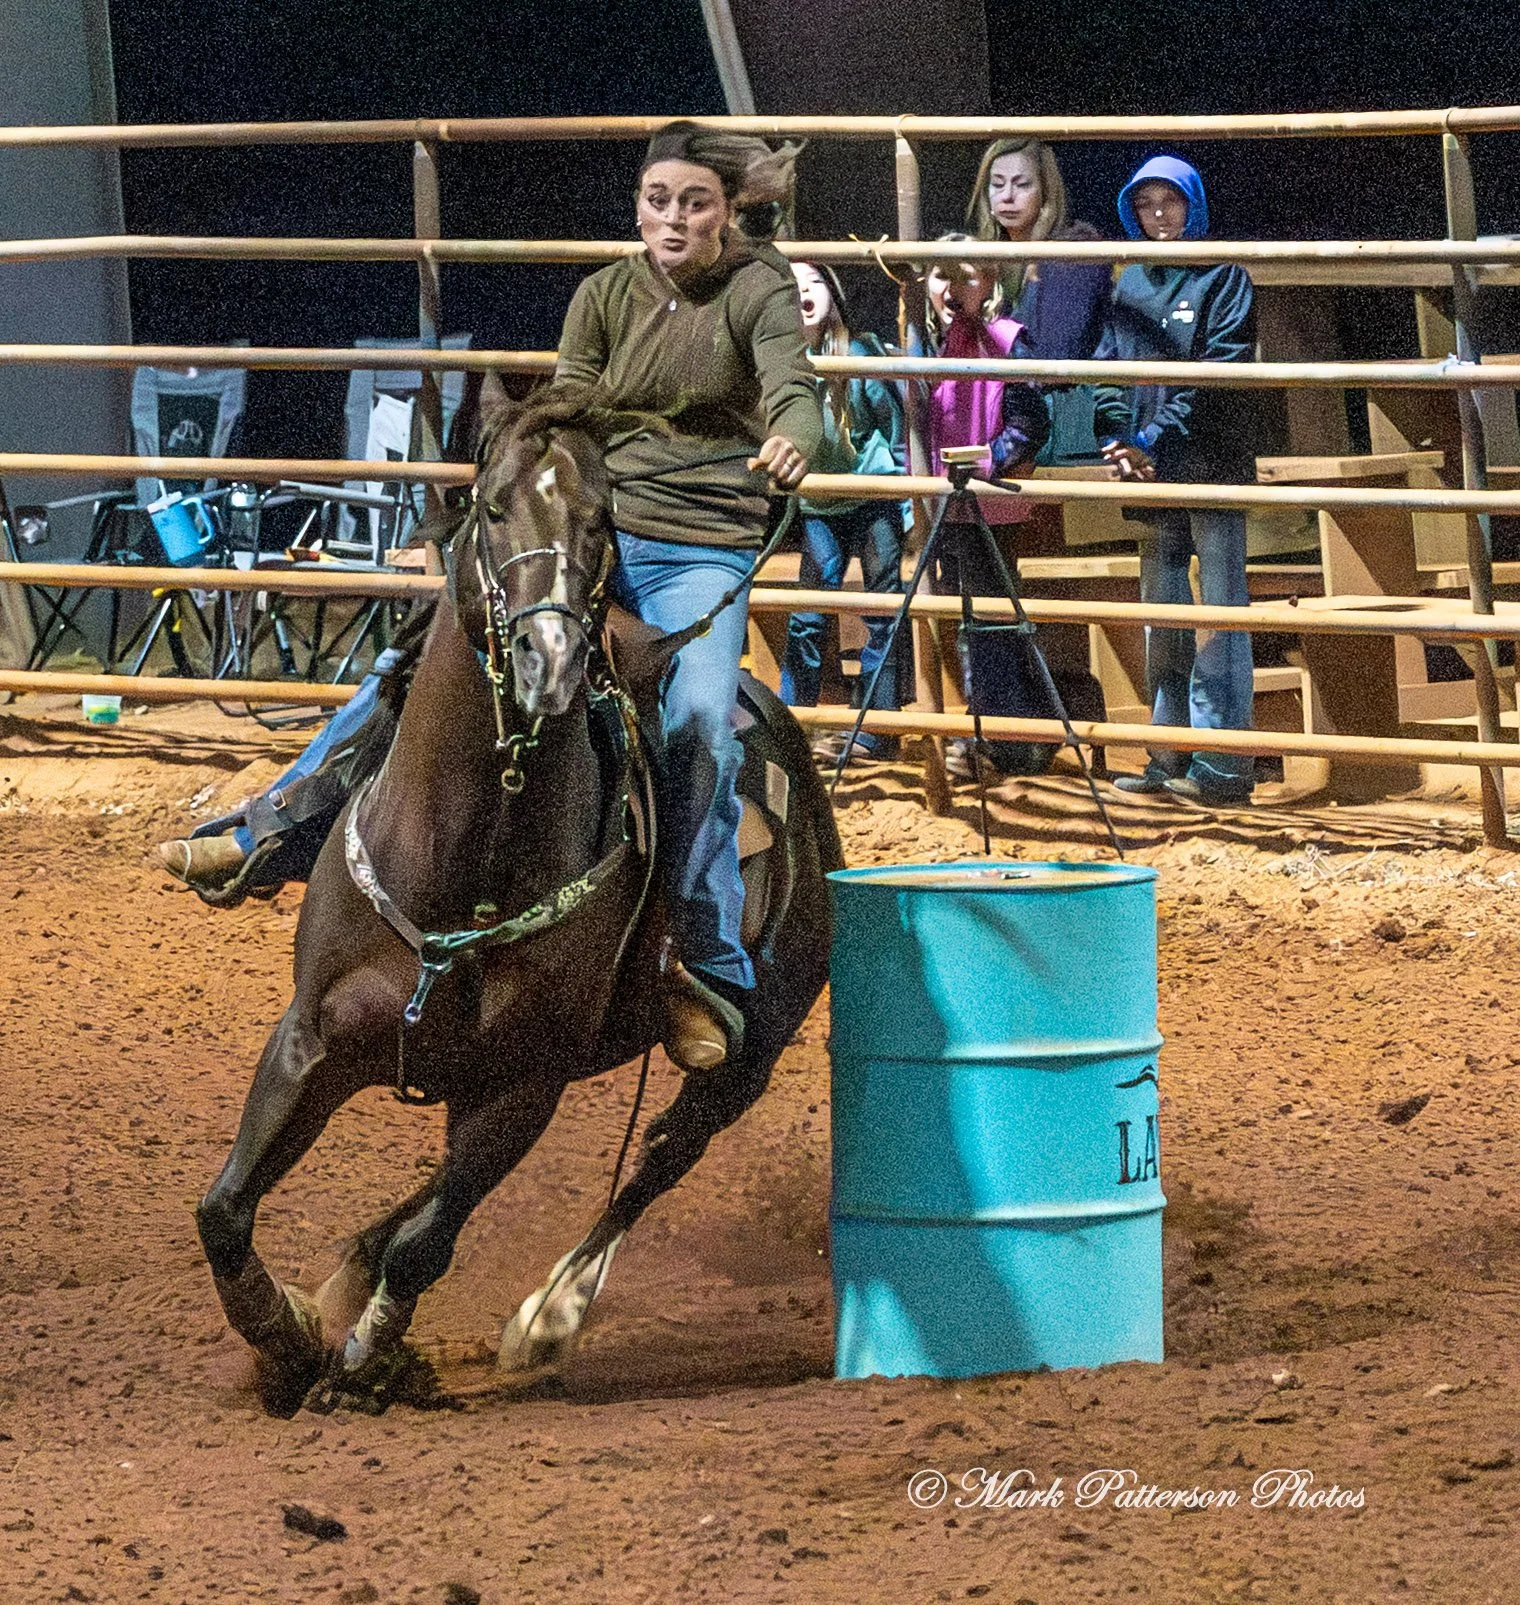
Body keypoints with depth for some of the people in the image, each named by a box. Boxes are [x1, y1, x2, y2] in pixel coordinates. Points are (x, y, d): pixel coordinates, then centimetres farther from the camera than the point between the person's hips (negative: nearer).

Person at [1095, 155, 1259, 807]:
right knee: (1161, 617, 10)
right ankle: (1169, 759, 17)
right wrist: (1121, 442, -8)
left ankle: (1221, 768, -7)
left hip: (1211, 465, -6)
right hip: (1148, 473, 6)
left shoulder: (1222, 276, -3)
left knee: (1219, 613, -6)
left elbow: (1221, 370, -12)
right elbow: (1109, 368, 9)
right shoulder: (1130, 283, 14)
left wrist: (1157, 440, -16)